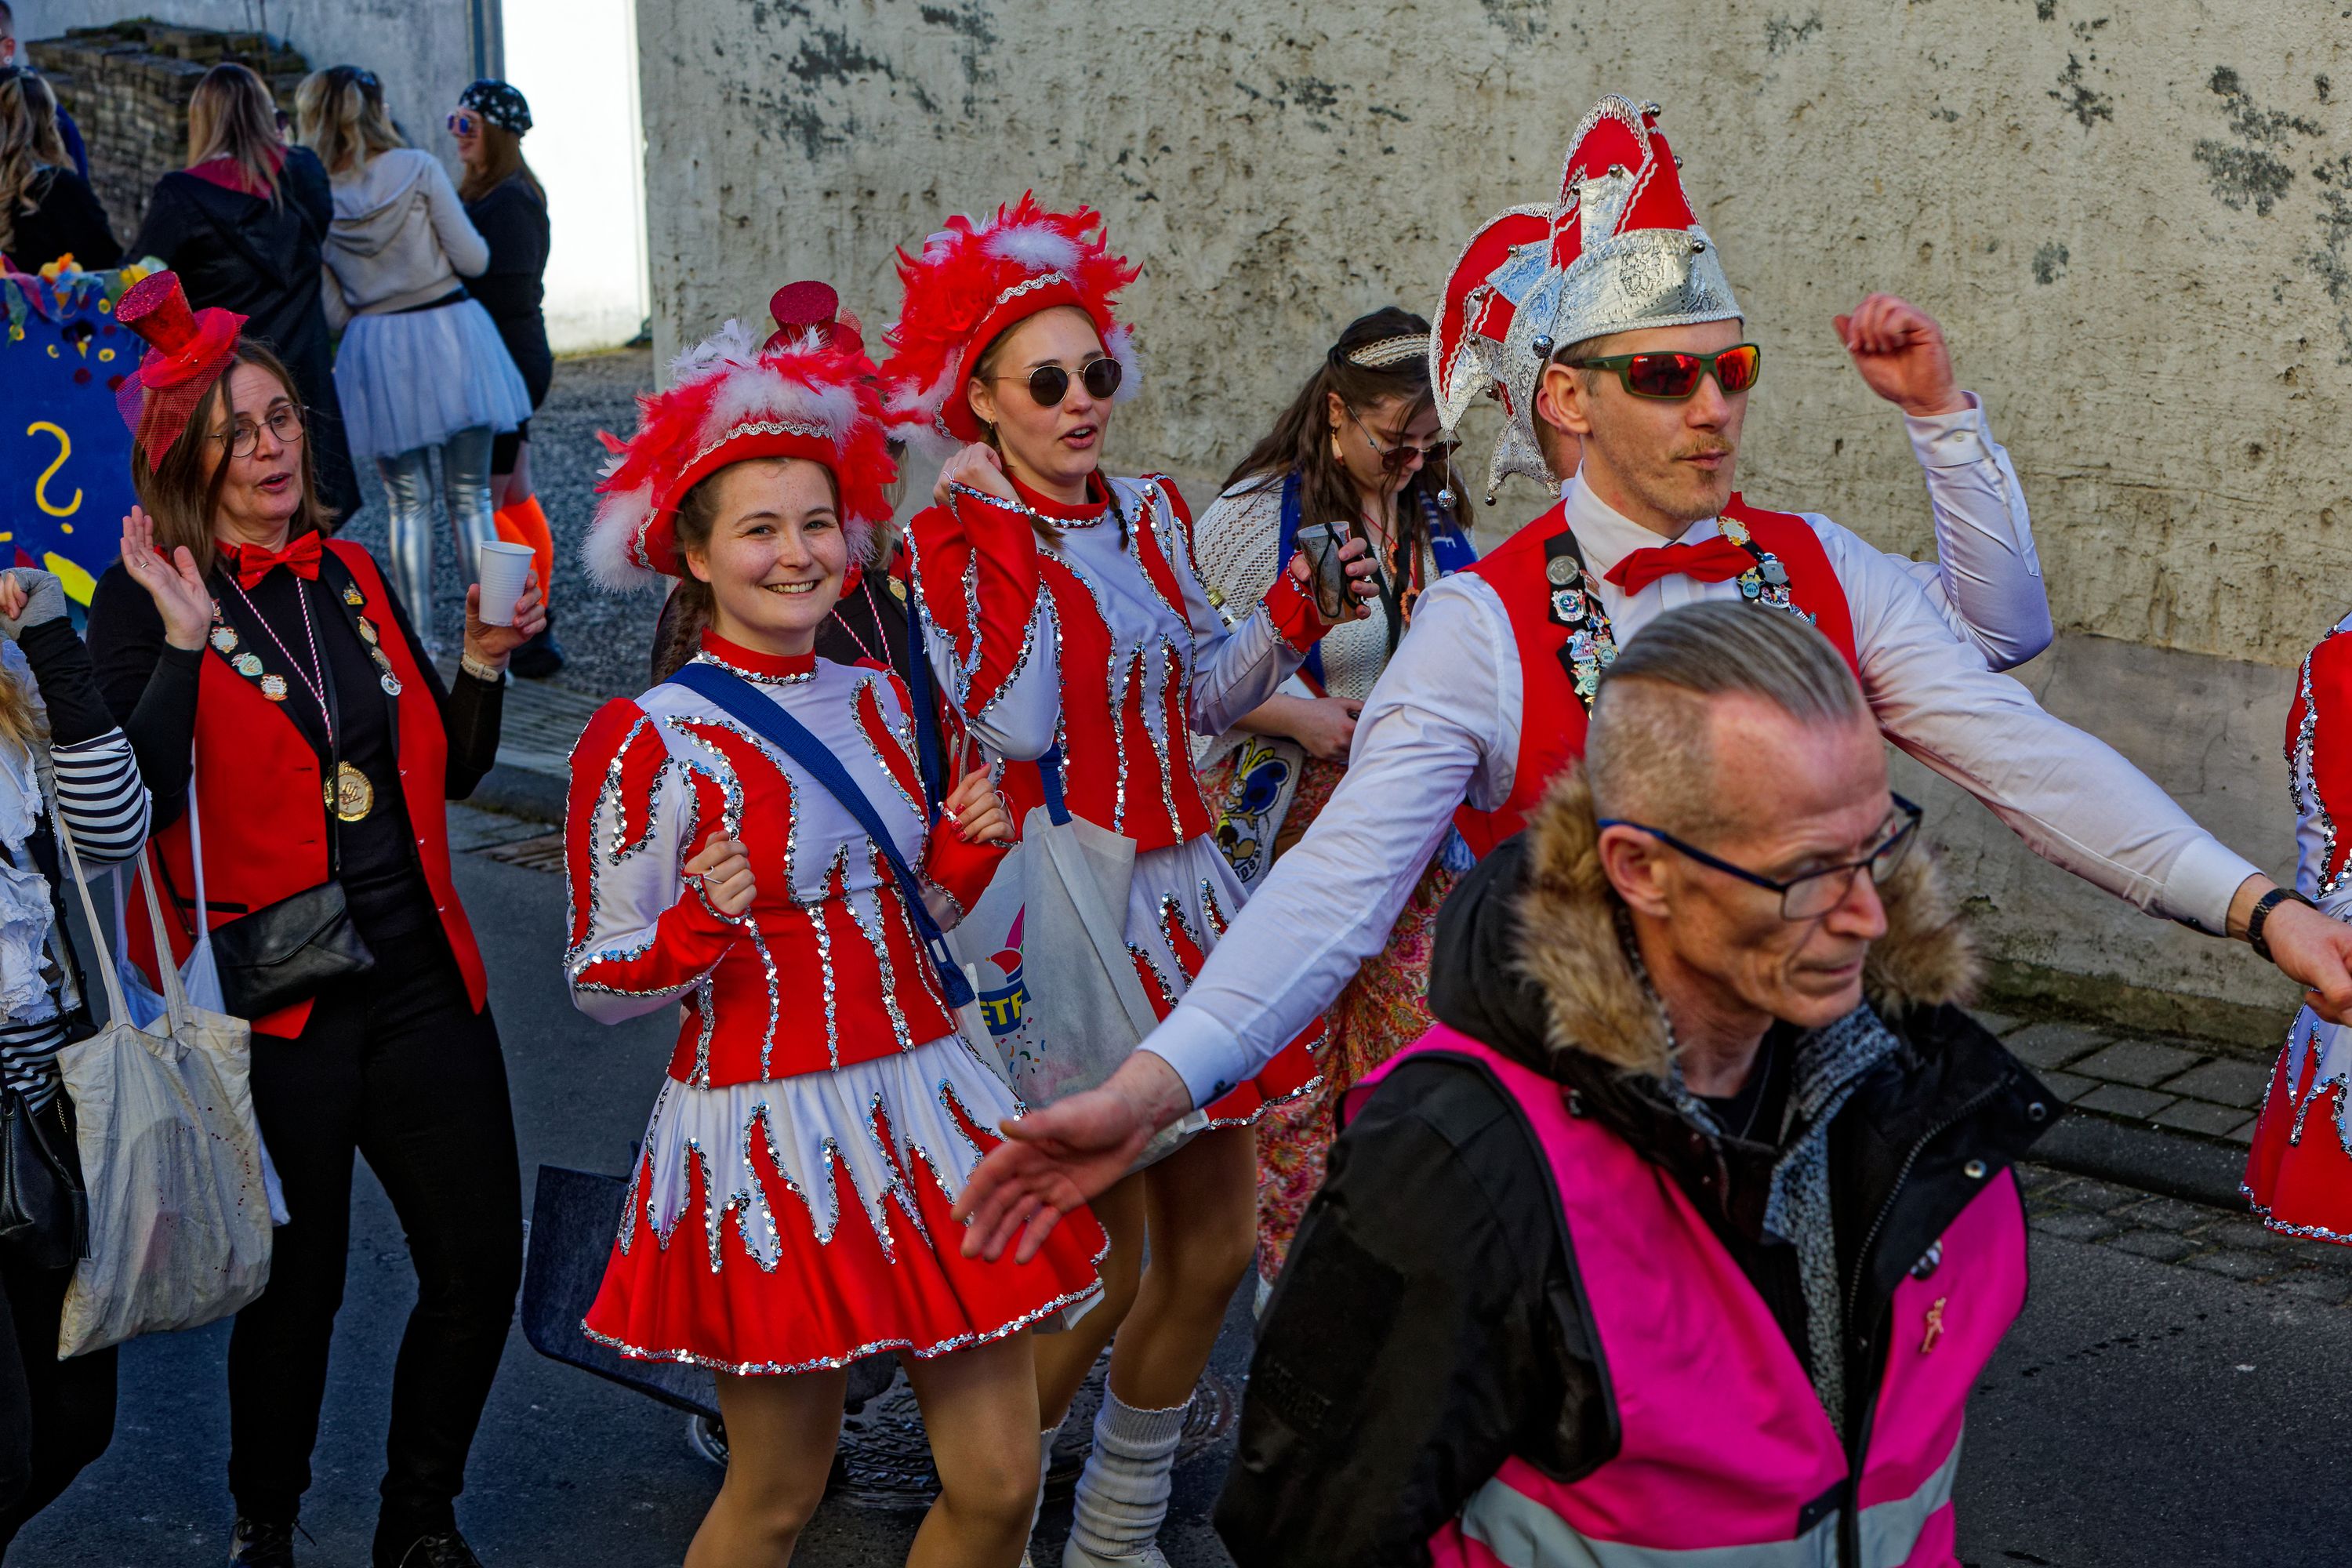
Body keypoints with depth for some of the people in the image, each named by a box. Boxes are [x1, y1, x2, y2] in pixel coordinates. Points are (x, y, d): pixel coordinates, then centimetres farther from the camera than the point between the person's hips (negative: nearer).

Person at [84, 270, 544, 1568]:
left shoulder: (353, 576, 10)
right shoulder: (147, 600, -6)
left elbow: (449, 776, 16)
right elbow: (133, 809, -18)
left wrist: (480, 664, 0)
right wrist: (182, 645, -23)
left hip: (417, 975, 5)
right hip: (272, 998, -5)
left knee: (481, 1264, 6)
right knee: (298, 1286, 6)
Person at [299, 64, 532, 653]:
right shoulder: (418, 169, -6)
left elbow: (331, 310, 2)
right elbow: (472, 259, -7)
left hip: (378, 350, 1)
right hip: (450, 332, -1)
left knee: (407, 503, 10)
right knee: (470, 497, 7)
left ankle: (420, 643, 9)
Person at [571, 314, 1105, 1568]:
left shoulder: (876, 700, 8)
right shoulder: (648, 742, -11)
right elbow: (598, 988, -7)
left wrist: (965, 856, 0)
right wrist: (700, 926, -25)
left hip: (924, 1105, 6)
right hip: (768, 1134, -5)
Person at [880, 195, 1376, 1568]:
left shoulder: (1151, 514, 8)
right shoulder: (953, 543, -10)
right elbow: (1019, 728, -22)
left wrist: (1295, 613, 3)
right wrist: (1016, 540, -20)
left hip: (1180, 894, 7)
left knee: (1214, 1245, 10)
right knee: (1104, 1269, -3)